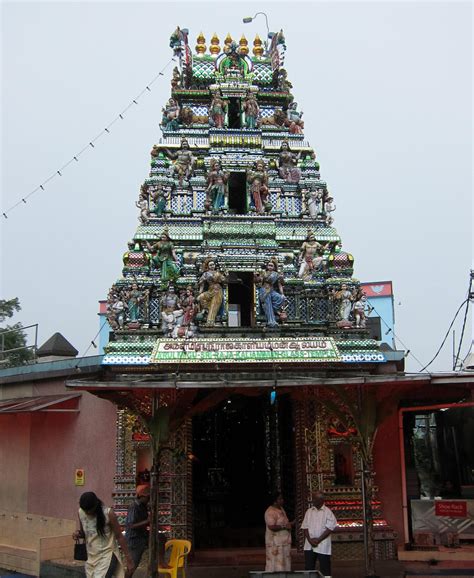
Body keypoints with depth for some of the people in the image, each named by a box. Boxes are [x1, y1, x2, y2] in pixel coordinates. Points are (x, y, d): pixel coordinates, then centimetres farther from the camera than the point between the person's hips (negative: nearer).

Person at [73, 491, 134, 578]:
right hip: (91, 558, 6)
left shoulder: (108, 513, -17)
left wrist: (129, 560, -9)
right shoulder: (81, 513, -3)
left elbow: (119, 536, -10)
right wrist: (78, 534, -10)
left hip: (107, 556, -6)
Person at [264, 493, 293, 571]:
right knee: (276, 564, -6)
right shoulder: (270, 512, -17)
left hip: (284, 541, 10)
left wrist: (291, 523, 8)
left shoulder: (281, 509, 14)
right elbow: (271, 527, -25)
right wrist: (284, 527, -20)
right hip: (275, 543, -10)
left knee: (284, 564, 13)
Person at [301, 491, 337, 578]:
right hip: (309, 546, 4)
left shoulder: (327, 512, -4)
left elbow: (330, 528, -9)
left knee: (325, 569, 0)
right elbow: (305, 527, 6)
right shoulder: (309, 511, 9)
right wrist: (310, 539, -8)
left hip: (323, 546, -4)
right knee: (308, 568, 3)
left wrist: (318, 540, -13)